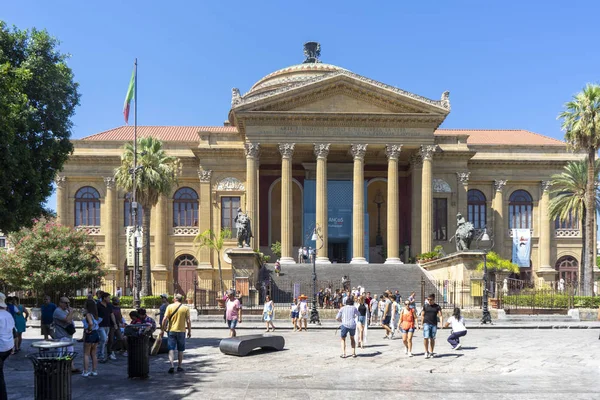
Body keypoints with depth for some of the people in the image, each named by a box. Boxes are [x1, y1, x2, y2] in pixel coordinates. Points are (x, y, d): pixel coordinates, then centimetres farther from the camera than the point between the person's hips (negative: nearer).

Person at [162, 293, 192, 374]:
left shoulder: (170, 307, -3)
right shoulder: (185, 308, -1)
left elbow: (165, 319, -9)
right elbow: (188, 321, -4)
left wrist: (163, 328, 4)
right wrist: (189, 331, 5)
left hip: (171, 331, -1)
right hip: (181, 331, 1)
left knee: (171, 349, 1)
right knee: (180, 350, 13)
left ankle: (172, 366, -14)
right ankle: (179, 366, 18)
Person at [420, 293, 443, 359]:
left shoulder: (437, 307, 3)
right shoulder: (425, 306, 4)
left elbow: (440, 315, -2)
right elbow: (422, 315, 7)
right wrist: (422, 324, 3)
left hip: (434, 324, 1)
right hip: (426, 323, -1)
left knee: (432, 339, 7)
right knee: (426, 338, -12)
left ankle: (431, 353, 18)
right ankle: (426, 352, 4)